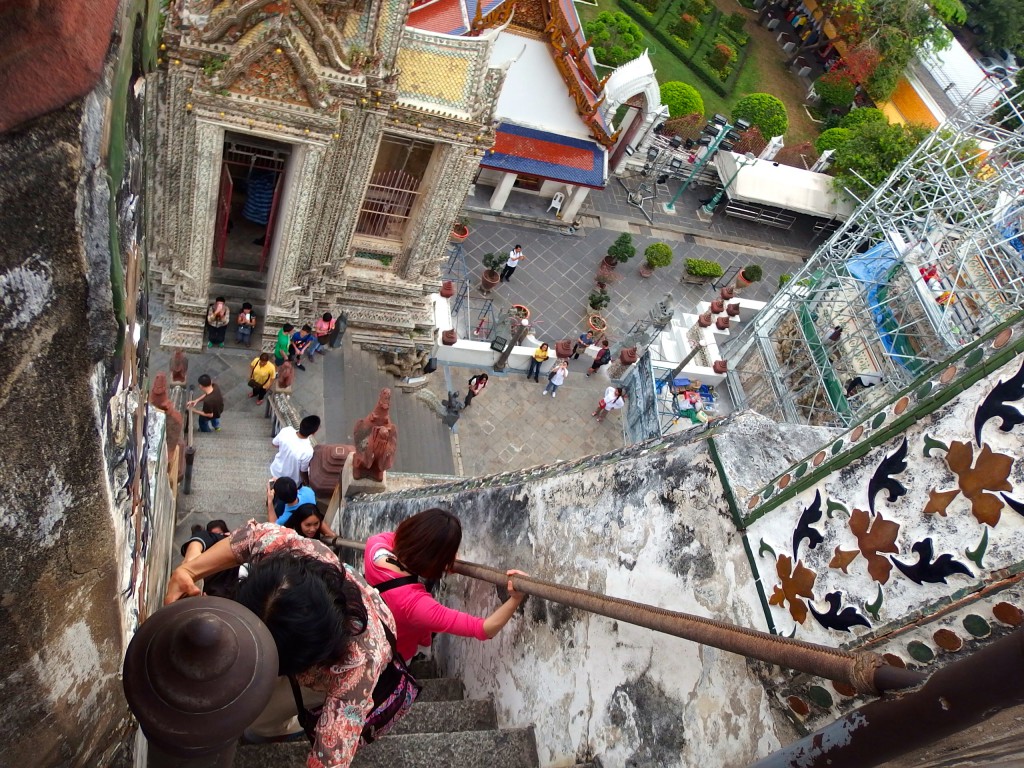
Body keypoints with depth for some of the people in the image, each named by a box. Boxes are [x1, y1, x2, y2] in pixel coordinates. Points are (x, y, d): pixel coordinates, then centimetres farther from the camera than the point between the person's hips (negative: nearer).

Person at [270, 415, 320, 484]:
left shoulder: (286, 431, -27)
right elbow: (303, 472, -21)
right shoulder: (308, 451, -39)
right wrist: (308, 485, -2)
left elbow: (275, 444, -5)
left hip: (275, 471, 4)